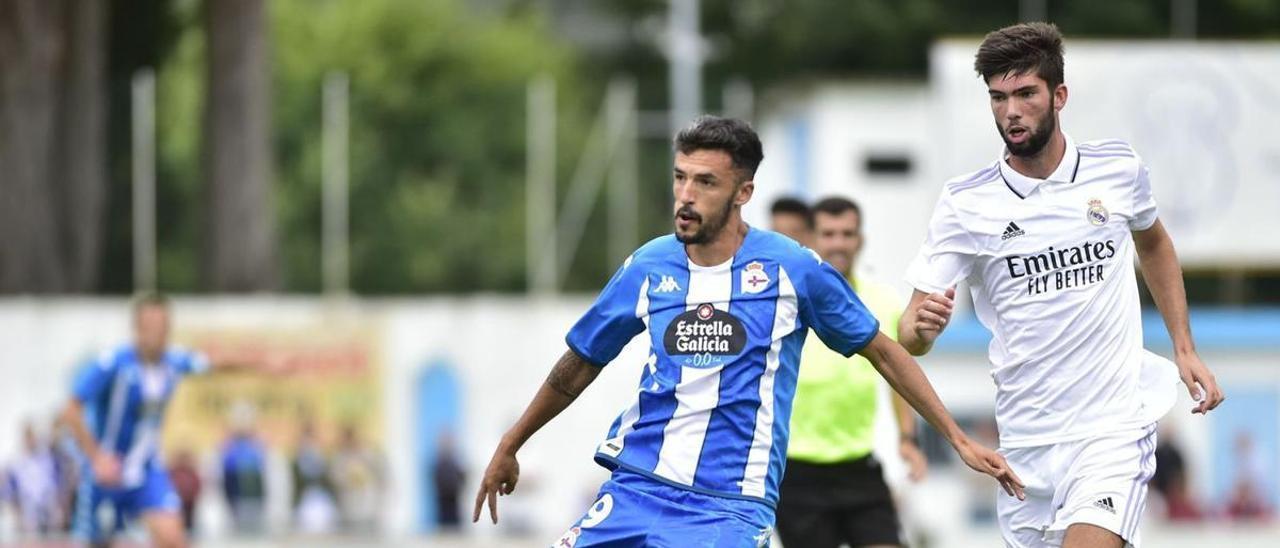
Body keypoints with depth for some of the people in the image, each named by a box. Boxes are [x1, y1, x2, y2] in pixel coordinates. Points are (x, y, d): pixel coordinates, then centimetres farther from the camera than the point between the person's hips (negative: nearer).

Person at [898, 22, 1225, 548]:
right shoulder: (965, 204, -4)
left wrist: (1185, 350, 16)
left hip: (1114, 428, -2)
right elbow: (910, 338, -6)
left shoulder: (1119, 168, 0)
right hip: (1027, 440, 2)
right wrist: (920, 326, -30)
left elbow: (1154, 246, 22)